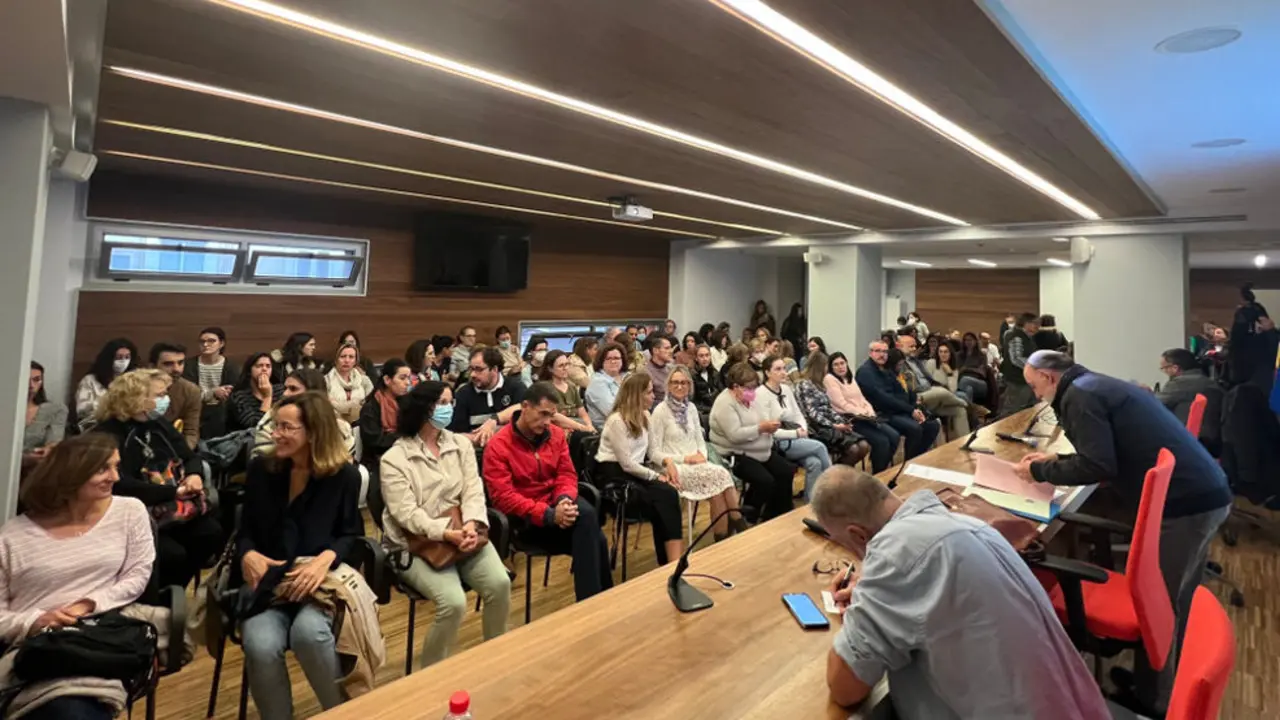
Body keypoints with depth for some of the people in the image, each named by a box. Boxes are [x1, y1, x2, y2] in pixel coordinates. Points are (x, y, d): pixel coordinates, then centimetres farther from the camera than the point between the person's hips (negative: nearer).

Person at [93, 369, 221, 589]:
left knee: (212, 534, -16)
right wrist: (174, 492, -20)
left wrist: (195, 475, -7)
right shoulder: (108, 434, -10)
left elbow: (190, 457, 17)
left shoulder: (159, 424, 14)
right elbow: (120, 486, -21)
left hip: (177, 508, 7)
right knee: (173, 554, -27)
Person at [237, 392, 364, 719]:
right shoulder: (260, 468, 5)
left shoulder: (344, 475, -3)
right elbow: (245, 530, 11)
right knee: (261, 646, -28)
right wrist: (247, 555, -12)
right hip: (267, 580, 3)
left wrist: (325, 559, -22)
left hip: (321, 579, -2)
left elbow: (351, 536, -1)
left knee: (309, 632, -33)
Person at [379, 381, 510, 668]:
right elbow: (407, 513, -14)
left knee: (500, 583, -20)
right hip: (418, 545, -4)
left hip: (463, 533, 4)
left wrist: (470, 526, -20)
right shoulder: (394, 458, -6)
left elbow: (473, 491, 0)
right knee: (454, 602, -25)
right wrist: (448, 534, -27)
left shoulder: (461, 444, 8)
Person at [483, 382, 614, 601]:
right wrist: (549, 515, -27)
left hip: (557, 502, 5)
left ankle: (593, 600, -17)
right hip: (525, 516, -5)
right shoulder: (498, 446, -12)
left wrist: (565, 500, -20)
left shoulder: (556, 434, 4)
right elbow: (502, 497, -18)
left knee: (587, 514, -29)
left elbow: (567, 474, 6)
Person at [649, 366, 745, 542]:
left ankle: (724, 535, -17)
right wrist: (684, 458, -15)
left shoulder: (691, 408, 12)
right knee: (720, 475, -27)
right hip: (675, 467, -5)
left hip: (696, 464, 5)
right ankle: (738, 524, -12)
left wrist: (701, 455, -5)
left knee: (717, 486, -27)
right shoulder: (660, 411, -7)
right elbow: (654, 453, -9)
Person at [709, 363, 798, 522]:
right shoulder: (725, 404, -19)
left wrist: (770, 427, -6)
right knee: (765, 480, -25)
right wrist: (761, 428, -26)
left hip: (762, 452, 9)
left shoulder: (751, 399, 10)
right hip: (737, 456, -9)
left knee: (787, 472, -2)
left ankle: (776, 515, 12)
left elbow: (761, 424, 17)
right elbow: (735, 435, -27)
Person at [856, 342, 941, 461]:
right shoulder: (865, 371, -12)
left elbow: (901, 393, 14)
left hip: (899, 411, 9)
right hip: (882, 414, -9)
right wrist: (911, 410, -19)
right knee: (914, 428, -28)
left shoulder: (887, 370, 18)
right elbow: (882, 398, -22)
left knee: (933, 425, 0)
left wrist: (915, 409, -5)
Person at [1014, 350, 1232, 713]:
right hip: (1204, 493, 10)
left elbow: (1098, 466, -21)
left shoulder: (1079, 395, -14)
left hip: (1184, 503, -10)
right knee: (1172, 602, 21)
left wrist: (1041, 472, -9)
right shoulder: (1098, 385, 16)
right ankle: (1166, 682, 36)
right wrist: (1054, 460, 16)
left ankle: (1152, 700, 18)